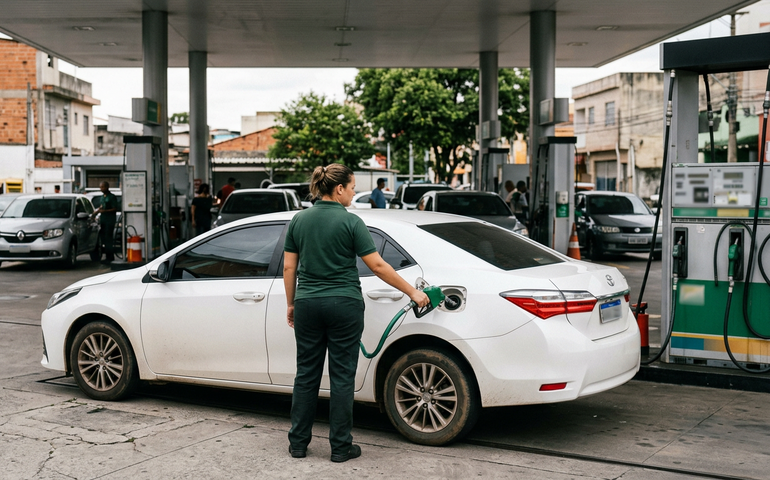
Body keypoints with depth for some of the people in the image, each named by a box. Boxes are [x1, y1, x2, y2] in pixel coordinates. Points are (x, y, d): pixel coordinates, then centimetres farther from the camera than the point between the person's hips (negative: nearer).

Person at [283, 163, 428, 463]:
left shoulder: (299, 220, 5)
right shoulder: (350, 222, -8)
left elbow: (289, 268, 6)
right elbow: (377, 266, -10)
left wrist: (291, 304, 16)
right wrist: (412, 292, -4)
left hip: (308, 305, 4)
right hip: (344, 306, -4)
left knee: (306, 374, 12)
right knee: (342, 376, 3)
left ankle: (298, 443, 17)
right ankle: (340, 447, 9)